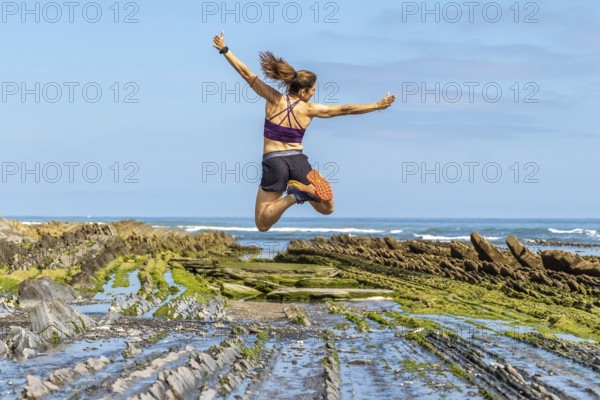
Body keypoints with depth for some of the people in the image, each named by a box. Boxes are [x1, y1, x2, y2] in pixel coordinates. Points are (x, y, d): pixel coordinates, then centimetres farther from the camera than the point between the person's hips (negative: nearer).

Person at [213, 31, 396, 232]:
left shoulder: (274, 98, -4)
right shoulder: (310, 109, -2)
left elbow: (247, 74, -3)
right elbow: (346, 109, 2)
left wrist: (224, 50, 4)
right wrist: (378, 105, 9)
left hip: (273, 162, 0)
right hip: (298, 162, 0)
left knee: (262, 225, 1)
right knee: (327, 208, 13)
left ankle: (292, 197, -26)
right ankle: (305, 189, -20)